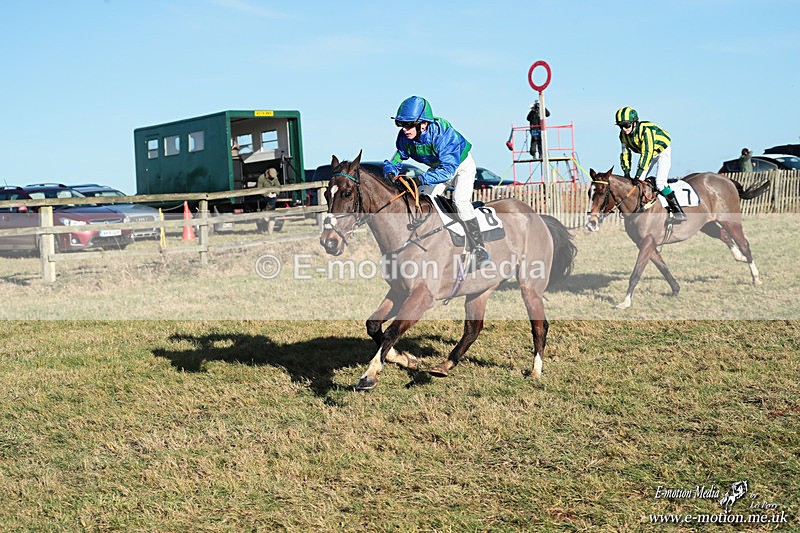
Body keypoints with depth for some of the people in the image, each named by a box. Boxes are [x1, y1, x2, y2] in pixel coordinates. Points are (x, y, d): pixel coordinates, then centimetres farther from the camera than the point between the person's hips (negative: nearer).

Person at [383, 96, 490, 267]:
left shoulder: (443, 133, -40)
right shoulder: (405, 137, -21)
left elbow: (447, 170, -47)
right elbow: (396, 160, -3)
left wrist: (420, 179, -58)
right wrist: (391, 173, -26)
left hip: (462, 165, -7)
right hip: (438, 168, 7)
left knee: (460, 201, -27)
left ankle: (478, 249, -22)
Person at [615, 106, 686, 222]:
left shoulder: (645, 130, -36)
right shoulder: (623, 135, -13)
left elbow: (647, 153, -39)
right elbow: (625, 153, -3)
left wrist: (639, 174, -41)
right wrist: (626, 172, -13)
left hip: (663, 151, -7)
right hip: (647, 152, 7)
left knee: (660, 182, -21)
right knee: (638, 181, 0)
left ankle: (678, 210, -16)